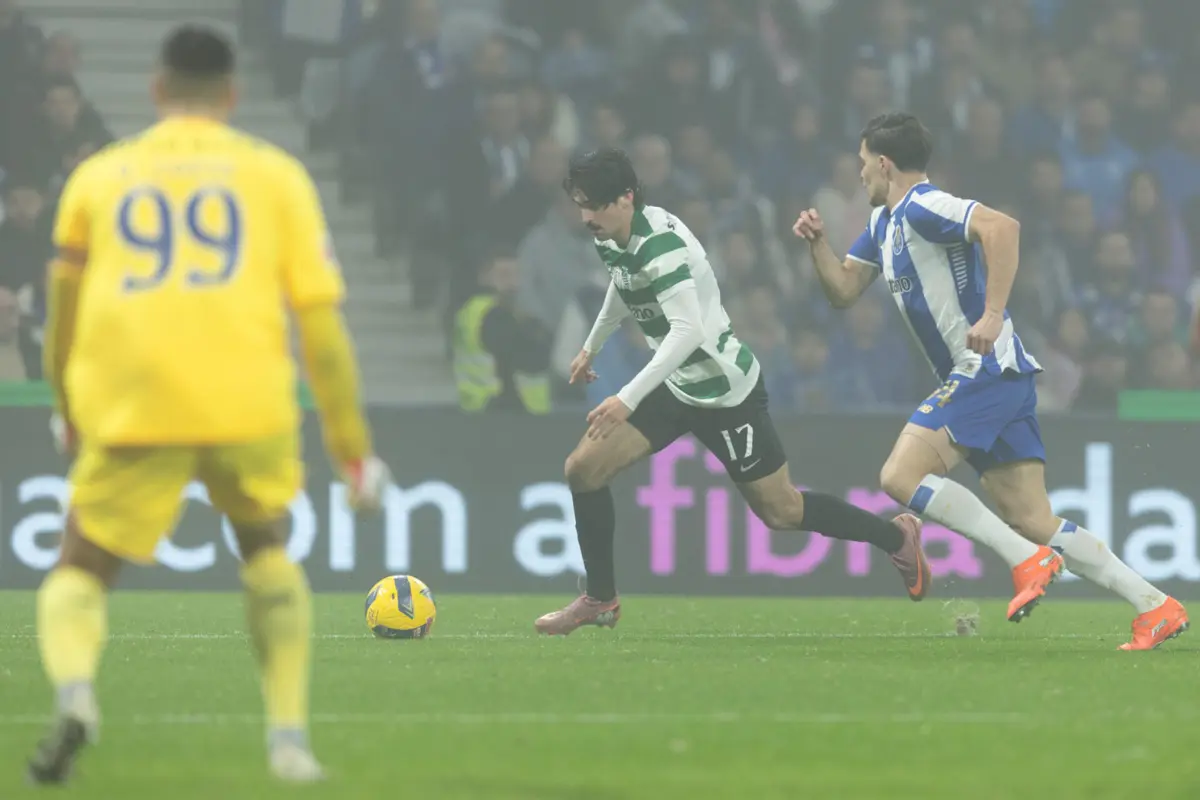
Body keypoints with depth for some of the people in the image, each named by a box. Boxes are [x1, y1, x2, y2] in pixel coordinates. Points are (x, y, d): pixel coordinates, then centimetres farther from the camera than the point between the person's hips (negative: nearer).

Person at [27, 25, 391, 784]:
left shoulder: (99, 176, 17)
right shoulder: (275, 175, 15)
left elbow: (67, 302, 26)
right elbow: (320, 315, 9)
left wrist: (68, 408, 42)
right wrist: (353, 445, 14)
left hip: (130, 407, 0)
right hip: (248, 402, 1)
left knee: (81, 572, 12)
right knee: (266, 546, 28)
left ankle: (75, 692, -22)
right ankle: (290, 735, 17)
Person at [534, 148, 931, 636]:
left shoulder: (661, 244, -29)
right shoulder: (612, 238, -1)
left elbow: (687, 330, -39)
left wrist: (628, 400, -43)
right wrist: (591, 347, 36)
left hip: (722, 390, -8)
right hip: (676, 387, 8)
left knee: (781, 512, 2)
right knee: (583, 469, -1)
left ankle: (895, 536, 24)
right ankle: (600, 600, 10)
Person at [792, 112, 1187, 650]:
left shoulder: (922, 208, -12)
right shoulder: (885, 221, 19)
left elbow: (1002, 228, -28)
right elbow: (843, 291, 25)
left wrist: (992, 314, -31)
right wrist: (817, 242, 7)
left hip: (988, 369, -10)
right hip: (983, 376, 10)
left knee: (901, 476, -15)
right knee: (1033, 522, 2)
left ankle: (1028, 561, -17)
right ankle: (1155, 608, -2)